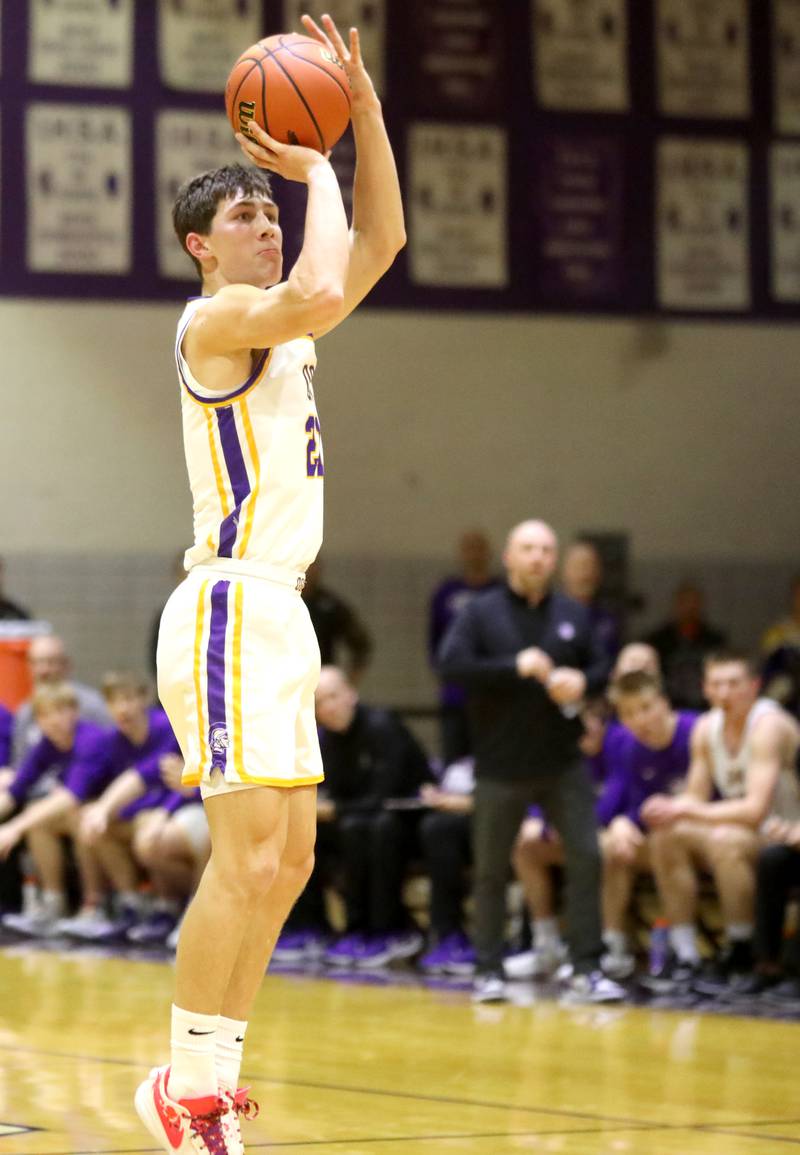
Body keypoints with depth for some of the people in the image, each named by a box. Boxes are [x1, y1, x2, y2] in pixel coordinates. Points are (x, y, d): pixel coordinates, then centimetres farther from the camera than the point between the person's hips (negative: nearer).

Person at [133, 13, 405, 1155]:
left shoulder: (276, 325, 18)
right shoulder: (216, 318, -8)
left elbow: (380, 243, 20)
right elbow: (319, 295, -28)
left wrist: (364, 108, 10)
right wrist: (317, 170, -14)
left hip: (275, 616, 10)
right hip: (233, 608, -10)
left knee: (286, 859, 10)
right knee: (248, 857, -15)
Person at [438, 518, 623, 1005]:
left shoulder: (574, 615, 7)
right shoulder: (482, 612, -3)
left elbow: (602, 667, 11)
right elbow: (451, 663, -15)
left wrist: (583, 681, -13)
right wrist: (514, 667, -21)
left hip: (564, 764, 2)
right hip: (501, 765, -2)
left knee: (587, 857, -5)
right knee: (491, 869, 4)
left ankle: (588, 968, 0)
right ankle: (490, 971, 15)